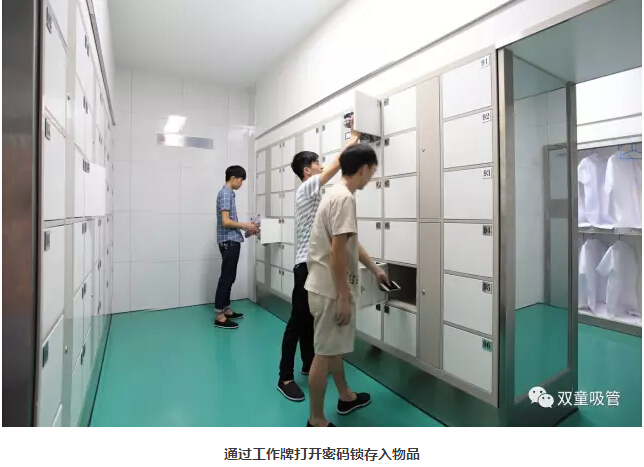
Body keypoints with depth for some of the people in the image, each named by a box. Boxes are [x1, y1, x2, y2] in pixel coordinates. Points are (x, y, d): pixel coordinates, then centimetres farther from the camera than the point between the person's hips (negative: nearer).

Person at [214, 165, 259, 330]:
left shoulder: (229, 193, 17)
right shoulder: (225, 193, -13)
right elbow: (225, 222, -21)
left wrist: (245, 228, 13)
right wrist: (246, 225, -12)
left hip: (232, 241, 10)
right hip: (228, 242, -10)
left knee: (229, 278, 15)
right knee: (226, 278, -5)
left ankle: (226, 310, 25)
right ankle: (219, 317, 3)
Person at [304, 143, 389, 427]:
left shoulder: (337, 193, 13)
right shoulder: (345, 198, -19)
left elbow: (351, 243, 22)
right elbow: (338, 251, -24)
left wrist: (375, 269, 31)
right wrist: (344, 297, -18)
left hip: (328, 287, 10)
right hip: (331, 290, -10)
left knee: (334, 346, 22)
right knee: (325, 352, 3)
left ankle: (346, 397, 43)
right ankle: (317, 421, 20)